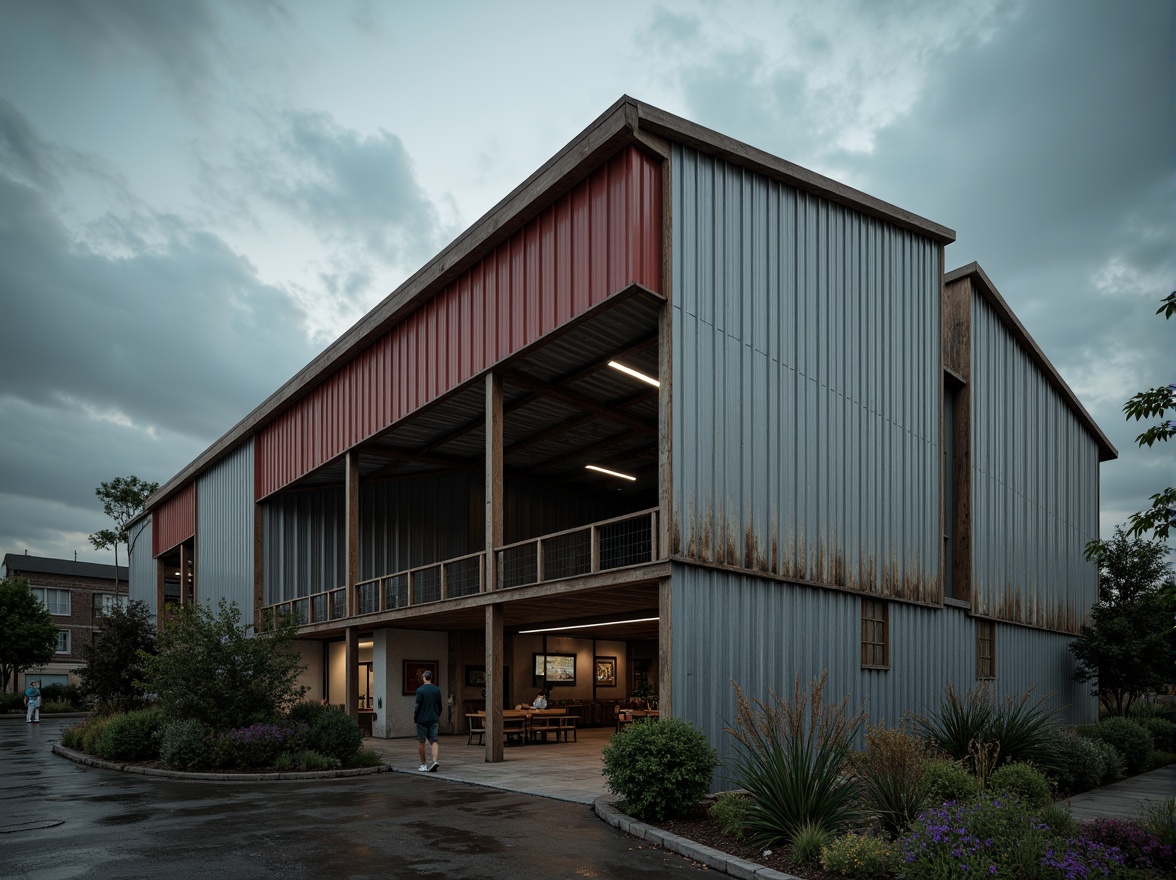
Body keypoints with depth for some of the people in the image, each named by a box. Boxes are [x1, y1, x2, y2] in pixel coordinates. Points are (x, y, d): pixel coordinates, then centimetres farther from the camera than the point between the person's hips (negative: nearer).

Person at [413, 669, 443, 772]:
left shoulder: (420, 690, -11)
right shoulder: (437, 690, 4)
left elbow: (418, 705, -11)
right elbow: (439, 706, 10)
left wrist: (415, 716, 5)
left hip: (422, 720, -3)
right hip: (434, 720, 4)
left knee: (421, 742, 9)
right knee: (434, 741, 4)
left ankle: (423, 764, 13)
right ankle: (434, 761, -15)